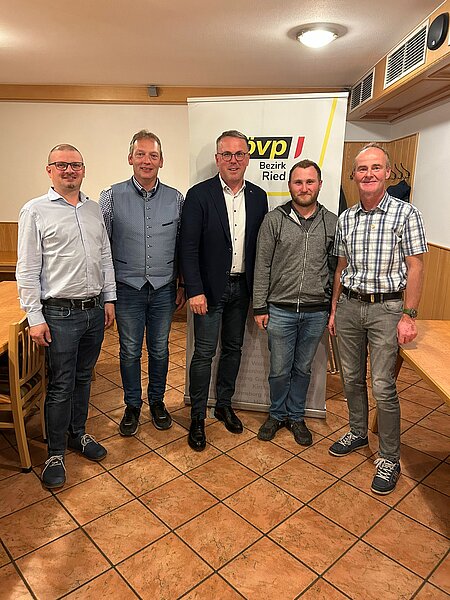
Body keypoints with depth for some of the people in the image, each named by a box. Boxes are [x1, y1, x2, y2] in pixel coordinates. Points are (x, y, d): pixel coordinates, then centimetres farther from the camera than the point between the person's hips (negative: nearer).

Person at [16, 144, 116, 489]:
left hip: (95, 310, 5)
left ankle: (78, 434, 36)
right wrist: (35, 317, -11)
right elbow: (27, 270, -8)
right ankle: (55, 454, 21)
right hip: (60, 314, -5)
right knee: (61, 386, 3)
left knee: (83, 377, 18)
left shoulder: (94, 209, 10)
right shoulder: (36, 211, -6)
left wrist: (109, 298, 10)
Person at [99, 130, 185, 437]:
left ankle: (157, 401, 34)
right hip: (127, 288, -1)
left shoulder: (175, 199, 1)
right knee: (130, 351, 10)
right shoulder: (112, 196, -4)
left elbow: (183, 246, 7)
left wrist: (182, 285, 6)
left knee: (159, 349, 14)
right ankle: (132, 405, 30)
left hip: (163, 289, 1)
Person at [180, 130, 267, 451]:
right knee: (204, 353, 1)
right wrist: (195, 290, -16)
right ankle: (198, 417, 18)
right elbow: (188, 247, -11)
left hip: (242, 287, 5)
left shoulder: (258, 196, 6)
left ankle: (224, 405, 34)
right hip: (210, 288, -4)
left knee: (233, 348, 15)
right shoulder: (199, 195, -7)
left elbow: (261, 244, 8)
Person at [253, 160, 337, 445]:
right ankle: (277, 414, 34)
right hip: (280, 310, -1)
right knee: (280, 370, 10)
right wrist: (260, 307, -4)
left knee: (303, 368, 16)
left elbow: (336, 268, 7)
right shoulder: (274, 219, -3)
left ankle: (296, 416, 36)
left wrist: (334, 309, 5)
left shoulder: (333, 222, 2)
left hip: (316, 312, 2)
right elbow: (262, 266, -2)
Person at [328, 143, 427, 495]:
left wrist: (409, 316, -13)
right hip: (349, 306, 5)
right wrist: (334, 309, 13)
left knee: (383, 386, -1)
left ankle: (390, 459, 16)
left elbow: (415, 268, -8)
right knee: (352, 379, 15)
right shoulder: (346, 219, 7)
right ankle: (358, 434, 36)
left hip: (385, 309, -5)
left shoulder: (406, 213, -7)